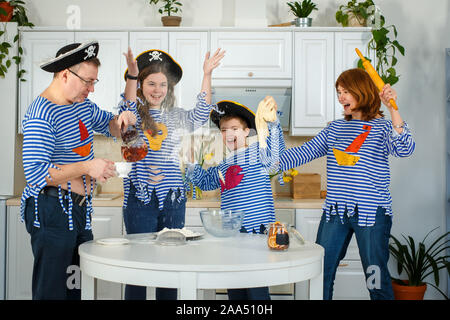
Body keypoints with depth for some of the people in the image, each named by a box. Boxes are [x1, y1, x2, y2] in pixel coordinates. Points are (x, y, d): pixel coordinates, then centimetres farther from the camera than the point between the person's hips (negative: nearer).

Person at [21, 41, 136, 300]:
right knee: (52, 290, -2)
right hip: (51, 212, -9)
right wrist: (87, 167, -27)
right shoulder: (42, 114, -17)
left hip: (80, 209, 9)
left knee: (80, 287, 11)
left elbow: (109, 126, 27)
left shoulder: (82, 104, 12)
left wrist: (122, 120, 3)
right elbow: (35, 173, -22)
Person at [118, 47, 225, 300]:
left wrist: (207, 74, -12)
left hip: (173, 197, 4)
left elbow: (201, 115, -4)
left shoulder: (177, 117, 12)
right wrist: (132, 75, -36)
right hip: (140, 198, -4)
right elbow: (128, 108, -20)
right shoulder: (134, 113, 2)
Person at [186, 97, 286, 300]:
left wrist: (272, 118, -36)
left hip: (256, 231, -7)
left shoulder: (258, 152, -2)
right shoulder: (223, 166, 17)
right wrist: (192, 163, 16)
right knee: (234, 292, 14)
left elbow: (275, 146, -22)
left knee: (256, 291, -7)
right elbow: (205, 181, 31)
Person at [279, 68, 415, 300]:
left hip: (371, 211, -4)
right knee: (320, 274, 9)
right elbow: (306, 151, 10)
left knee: (376, 279, 4)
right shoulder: (335, 128, 13)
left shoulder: (383, 127, -1)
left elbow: (404, 149, -19)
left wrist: (392, 109, -25)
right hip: (335, 211, 5)